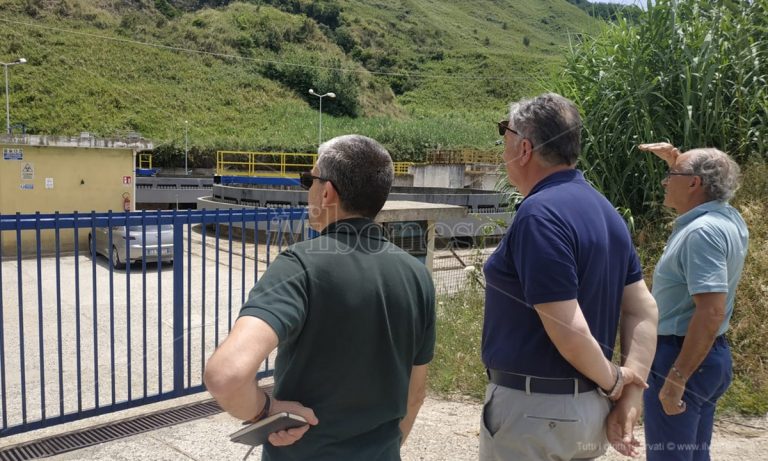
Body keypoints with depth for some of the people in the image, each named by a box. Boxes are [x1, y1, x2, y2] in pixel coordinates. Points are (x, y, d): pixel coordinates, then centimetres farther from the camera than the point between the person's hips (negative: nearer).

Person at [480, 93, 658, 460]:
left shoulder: (539, 214, -22)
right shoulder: (605, 210, 5)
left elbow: (569, 331, -25)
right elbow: (643, 310, 4)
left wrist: (613, 383, -8)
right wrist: (630, 397, -1)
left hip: (535, 408, -8)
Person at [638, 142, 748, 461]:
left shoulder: (703, 231, -21)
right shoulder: (727, 218, 8)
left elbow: (711, 311, -29)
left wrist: (676, 378, -29)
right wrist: (675, 159, 20)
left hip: (684, 357, -10)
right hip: (709, 355, 10)